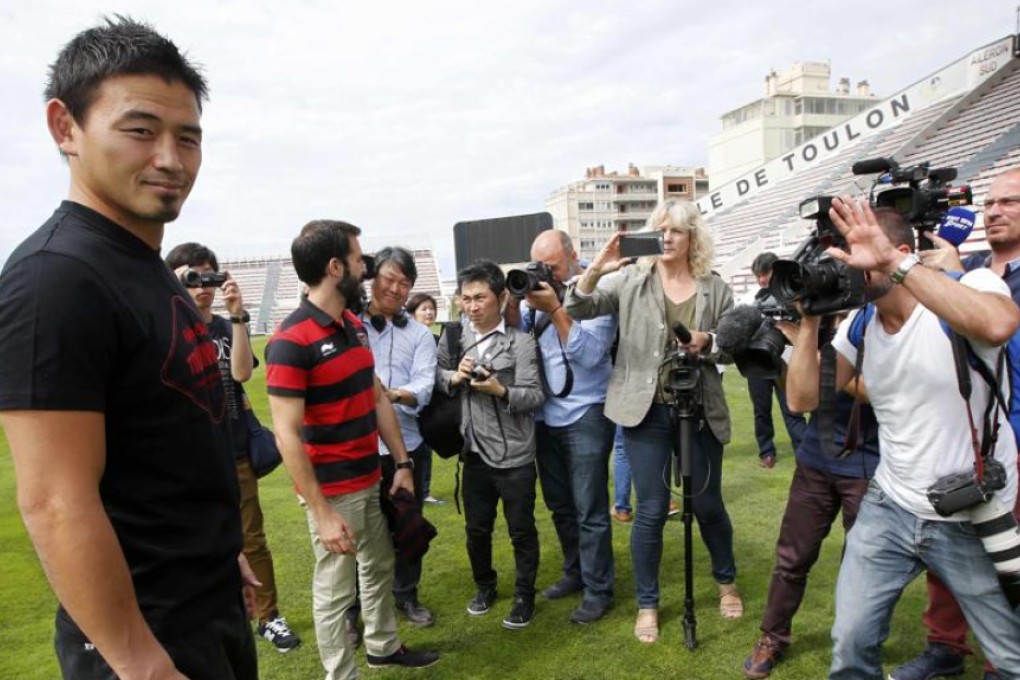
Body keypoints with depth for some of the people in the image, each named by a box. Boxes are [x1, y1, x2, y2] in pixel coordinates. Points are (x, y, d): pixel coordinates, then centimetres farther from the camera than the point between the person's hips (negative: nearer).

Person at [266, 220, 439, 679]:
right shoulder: (291, 341, -21)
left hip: (371, 480, 8)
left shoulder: (355, 326, 5)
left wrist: (402, 463, 9)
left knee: (380, 566, 23)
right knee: (335, 589, 9)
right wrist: (321, 513, -22)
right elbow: (287, 437, -22)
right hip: (333, 490, -8)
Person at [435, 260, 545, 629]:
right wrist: (454, 377, -10)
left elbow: (535, 397, -14)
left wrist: (501, 391, -31)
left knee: (521, 530, 10)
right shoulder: (456, 337, 3)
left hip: (514, 455, -4)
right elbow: (435, 373, 11)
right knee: (476, 528, 18)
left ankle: (524, 597, 29)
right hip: (475, 452, 4)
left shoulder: (520, 342, -11)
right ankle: (484, 586, 41)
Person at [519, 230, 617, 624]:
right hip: (545, 415, 6)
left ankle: (598, 590, 16)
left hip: (585, 415, -6)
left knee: (589, 511, 1)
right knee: (559, 505, 18)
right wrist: (513, 303, -16)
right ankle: (575, 572, 36)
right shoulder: (538, 291, 5)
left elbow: (589, 354, -21)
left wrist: (555, 310, -25)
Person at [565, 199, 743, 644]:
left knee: (708, 504, 14)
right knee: (651, 510, 3)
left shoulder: (715, 288, 3)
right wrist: (595, 270, -28)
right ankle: (647, 605, 22)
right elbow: (577, 309, -10)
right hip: (646, 411, -1)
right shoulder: (631, 280, -1)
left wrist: (709, 343, -16)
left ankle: (727, 583, 41)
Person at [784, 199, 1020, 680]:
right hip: (890, 509, 4)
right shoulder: (858, 326, 1)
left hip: (976, 519, -3)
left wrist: (892, 263, -39)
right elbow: (802, 400, -6)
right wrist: (811, 316, -14)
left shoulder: (971, 284, -14)